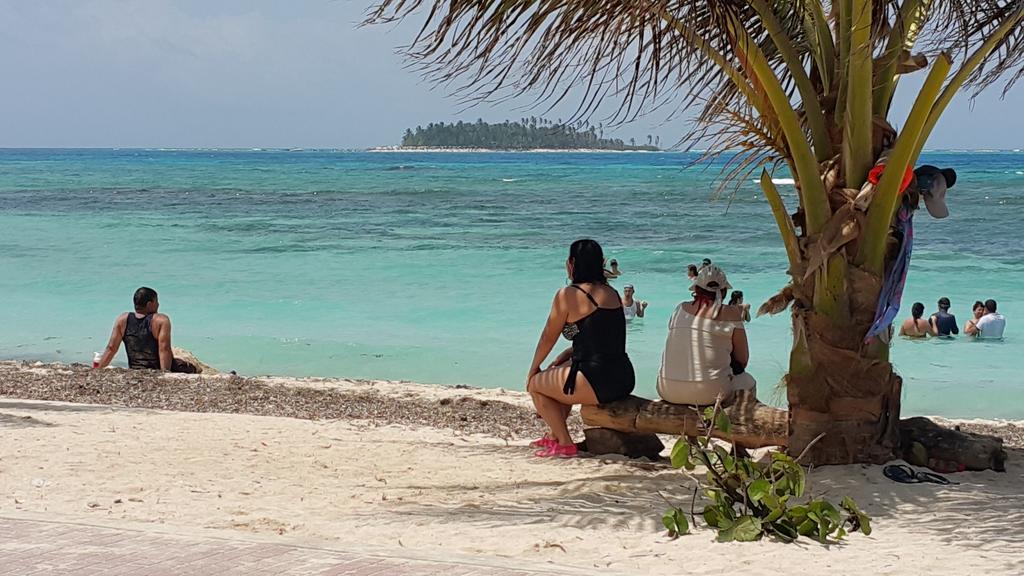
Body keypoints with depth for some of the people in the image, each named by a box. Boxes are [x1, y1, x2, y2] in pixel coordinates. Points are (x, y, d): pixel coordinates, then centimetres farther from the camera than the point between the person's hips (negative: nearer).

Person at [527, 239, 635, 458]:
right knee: (561, 375, 33)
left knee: (535, 384, 13)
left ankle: (565, 444, 11)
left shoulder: (568, 295, -8)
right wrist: (565, 356, 23)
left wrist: (533, 370, 17)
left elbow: (548, 337, 2)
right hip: (624, 380, 8)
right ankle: (554, 435, 42)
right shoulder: (611, 293, 14)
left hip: (597, 384, -8)